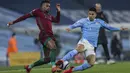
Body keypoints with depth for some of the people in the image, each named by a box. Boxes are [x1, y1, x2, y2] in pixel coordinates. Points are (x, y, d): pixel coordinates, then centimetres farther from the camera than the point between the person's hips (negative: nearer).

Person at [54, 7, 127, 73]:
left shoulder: (99, 22, 15)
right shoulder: (83, 21, 2)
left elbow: (109, 27, 25)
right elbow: (75, 25, -13)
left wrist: (119, 29, 23)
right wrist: (70, 28, -35)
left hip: (92, 46, 5)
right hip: (84, 42, -5)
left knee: (91, 63, -12)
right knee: (78, 49, -40)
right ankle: (61, 61, -47)